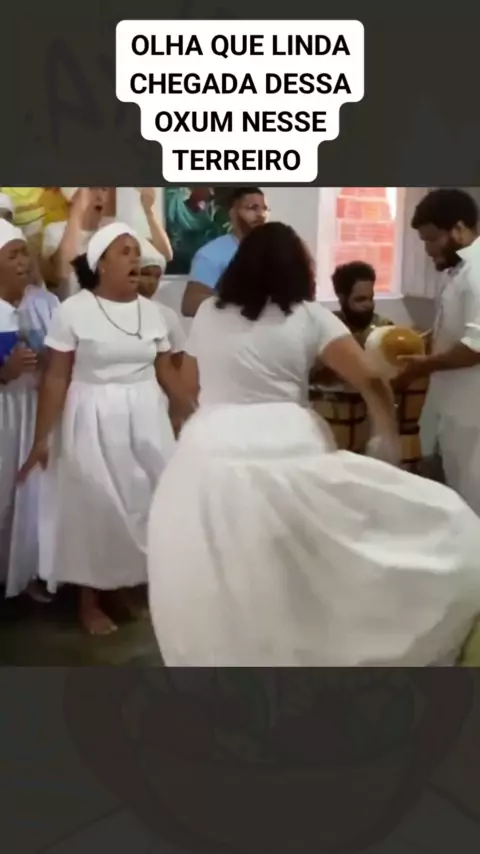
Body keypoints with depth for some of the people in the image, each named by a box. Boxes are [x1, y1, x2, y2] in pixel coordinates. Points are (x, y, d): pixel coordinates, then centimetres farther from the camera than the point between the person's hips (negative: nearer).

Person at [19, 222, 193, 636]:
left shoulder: (151, 311, 4)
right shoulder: (73, 311, -9)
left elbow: (166, 371, 9)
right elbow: (56, 378, -10)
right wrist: (42, 437, -13)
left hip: (146, 419, 5)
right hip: (93, 422, -4)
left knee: (144, 501, 9)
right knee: (93, 506, 3)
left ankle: (130, 585, 30)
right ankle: (90, 600, 19)